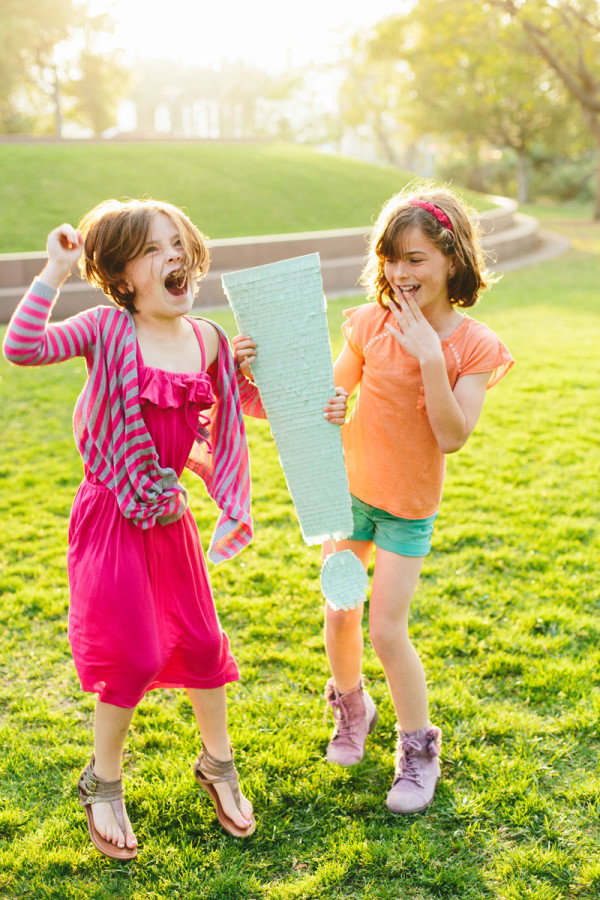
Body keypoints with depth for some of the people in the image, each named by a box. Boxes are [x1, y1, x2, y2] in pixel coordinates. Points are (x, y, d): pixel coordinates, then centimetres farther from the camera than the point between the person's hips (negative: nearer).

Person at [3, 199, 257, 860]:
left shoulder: (207, 340, 2)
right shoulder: (109, 329, -11)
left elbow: (236, 409, 17)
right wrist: (55, 271, -24)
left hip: (170, 516, 5)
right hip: (112, 514, -5)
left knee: (201, 643, 12)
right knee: (134, 656, -3)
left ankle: (218, 765, 36)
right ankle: (103, 782, 23)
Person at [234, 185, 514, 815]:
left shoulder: (474, 346, -13)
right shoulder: (371, 324, -6)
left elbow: (453, 438, -20)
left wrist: (430, 359, -29)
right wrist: (260, 369, -15)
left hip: (409, 504, -3)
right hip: (348, 486, 3)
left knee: (387, 631, -3)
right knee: (339, 614, 10)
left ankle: (418, 751, 21)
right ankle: (351, 709, 41)